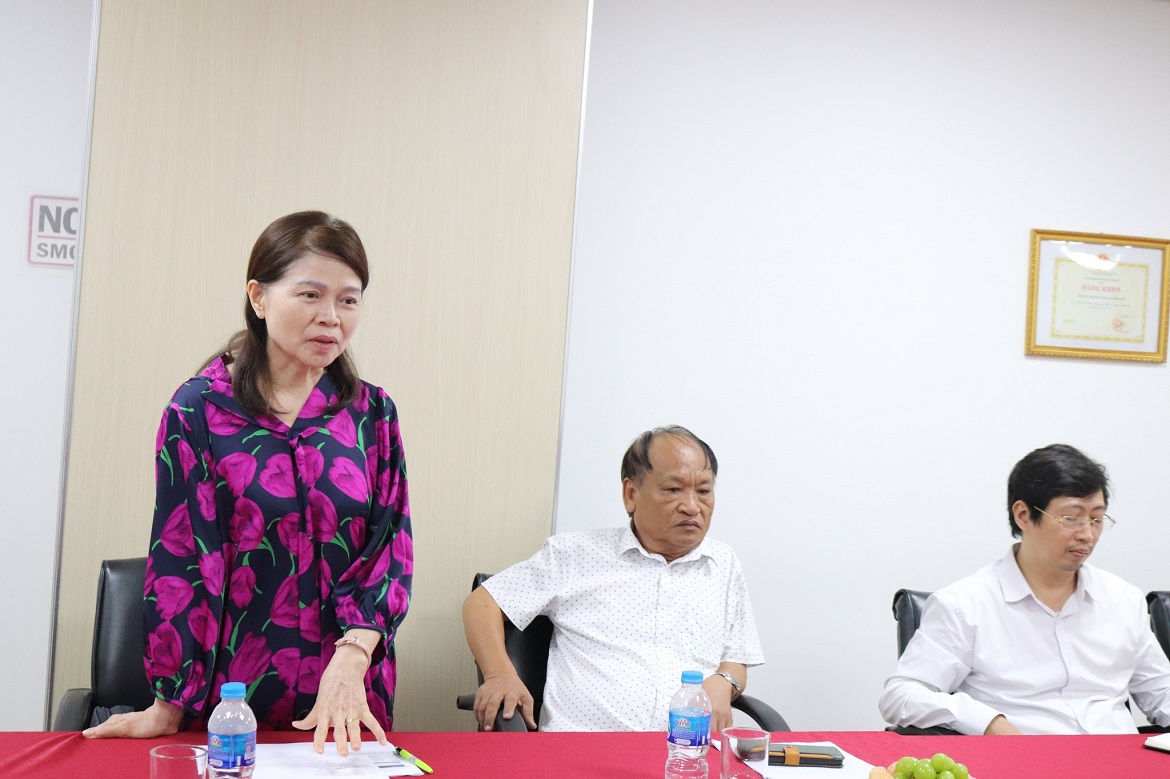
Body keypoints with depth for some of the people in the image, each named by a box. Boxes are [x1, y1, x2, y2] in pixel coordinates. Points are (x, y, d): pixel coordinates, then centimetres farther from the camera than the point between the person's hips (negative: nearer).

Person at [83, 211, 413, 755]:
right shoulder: (200, 410, -6)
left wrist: (351, 660, -18)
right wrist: (169, 705, -7)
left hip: (349, 698, 3)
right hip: (231, 690, -2)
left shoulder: (372, 415, 2)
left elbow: (392, 551, -3)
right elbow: (179, 560, -7)